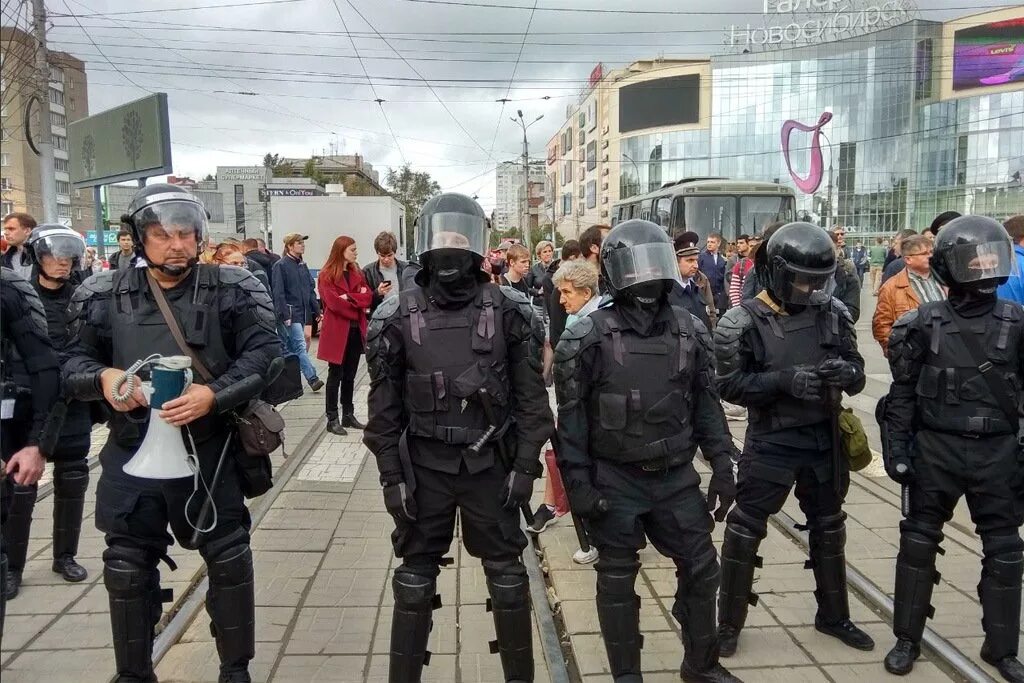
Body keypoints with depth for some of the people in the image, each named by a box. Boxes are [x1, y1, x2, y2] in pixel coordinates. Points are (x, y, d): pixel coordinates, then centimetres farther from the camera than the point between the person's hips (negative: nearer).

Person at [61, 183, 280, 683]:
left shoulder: (231, 292, -6)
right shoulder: (106, 296, 1)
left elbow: (263, 355, -12)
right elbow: (74, 361, 7)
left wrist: (214, 394, -26)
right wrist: (101, 378, -15)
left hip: (208, 456, -1)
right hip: (133, 458, 2)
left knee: (229, 563, 10)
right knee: (127, 572, 14)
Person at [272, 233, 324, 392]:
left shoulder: (303, 265, 16)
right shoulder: (280, 266, -7)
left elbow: (310, 290, 19)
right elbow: (278, 292, -12)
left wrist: (317, 310, 14)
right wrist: (285, 315, -17)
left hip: (303, 313, 7)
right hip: (290, 313, -7)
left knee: (289, 348, 13)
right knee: (300, 345, -12)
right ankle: (312, 378, -13)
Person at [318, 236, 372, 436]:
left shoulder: (356, 273, 13)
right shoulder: (327, 275, -6)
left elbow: (368, 296, -1)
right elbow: (334, 302, -18)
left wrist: (349, 297, -15)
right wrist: (358, 301, -8)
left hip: (356, 331, 6)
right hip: (337, 331, -6)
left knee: (350, 376, 12)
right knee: (336, 376, 0)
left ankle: (348, 415, 21)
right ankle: (332, 419, 7)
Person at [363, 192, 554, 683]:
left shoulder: (509, 311, -5)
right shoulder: (398, 316, -4)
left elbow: (530, 397, -2)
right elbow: (384, 405, -1)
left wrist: (525, 466, -5)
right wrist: (391, 476, -3)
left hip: (490, 464, 0)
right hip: (424, 466, 0)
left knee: (507, 574, 11)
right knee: (415, 577, 12)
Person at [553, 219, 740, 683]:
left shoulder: (690, 331, 1)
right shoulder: (588, 338, -12)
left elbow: (705, 403, 8)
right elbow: (572, 419, -9)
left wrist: (722, 466, 5)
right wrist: (578, 484, -11)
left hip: (675, 476, 4)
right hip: (615, 481, -4)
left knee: (701, 568, 12)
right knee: (617, 579, 9)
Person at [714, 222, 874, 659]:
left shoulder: (833, 313, -1)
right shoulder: (743, 322, -14)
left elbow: (857, 374, 4)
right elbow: (730, 385, -15)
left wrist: (845, 372, -20)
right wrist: (784, 380, -28)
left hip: (825, 438, 5)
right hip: (771, 442, -5)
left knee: (829, 529, 20)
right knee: (745, 530, 3)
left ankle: (833, 615, 41)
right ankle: (729, 623, 21)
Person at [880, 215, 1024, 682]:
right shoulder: (926, 323, -5)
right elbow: (903, 394, -1)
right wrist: (896, 447, -5)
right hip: (936, 449, -1)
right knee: (918, 543, 8)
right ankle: (907, 639, 24)